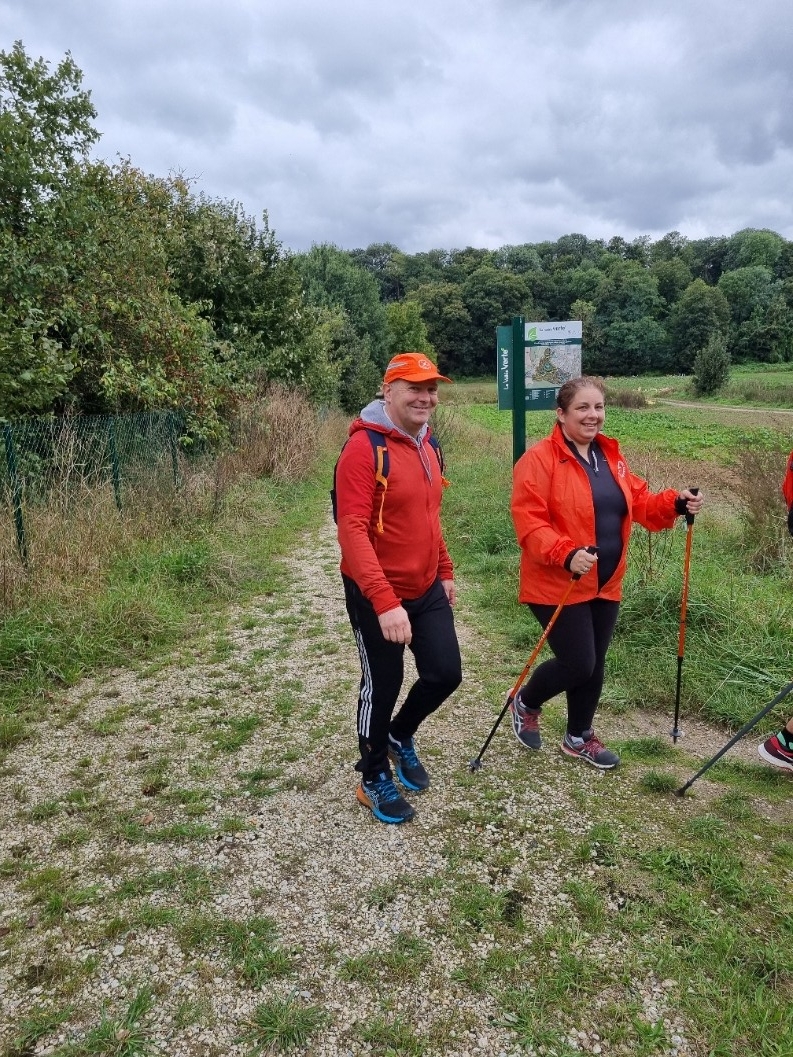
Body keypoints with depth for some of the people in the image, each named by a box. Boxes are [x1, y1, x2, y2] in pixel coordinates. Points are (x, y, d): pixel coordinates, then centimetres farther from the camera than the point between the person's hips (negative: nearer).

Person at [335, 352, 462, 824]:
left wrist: (445, 571, 19)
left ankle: (400, 737, 40)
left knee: (446, 673, 10)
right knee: (383, 687, 7)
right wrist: (384, 602, -32)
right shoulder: (363, 449, -20)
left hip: (427, 589, 7)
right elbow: (352, 532, -27)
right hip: (377, 597, -7)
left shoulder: (428, 443, 6)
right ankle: (374, 779, 32)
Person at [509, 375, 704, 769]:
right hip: (557, 584, -7)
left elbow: (638, 502, 11)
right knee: (578, 664, -5)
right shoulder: (539, 459, -15)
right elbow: (529, 521, -21)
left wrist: (675, 503, -7)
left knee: (594, 665, 14)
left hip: (605, 585, 7)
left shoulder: (611, 456, 9)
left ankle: (579, 737, 34)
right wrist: (566, 555, -34)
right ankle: (525, 703, 24)